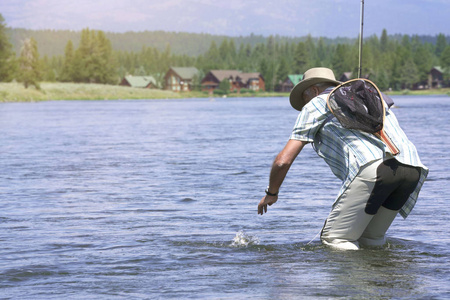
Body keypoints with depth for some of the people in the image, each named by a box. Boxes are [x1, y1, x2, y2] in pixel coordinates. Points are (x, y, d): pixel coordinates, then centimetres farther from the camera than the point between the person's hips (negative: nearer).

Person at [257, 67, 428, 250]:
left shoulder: (316, 103, 19)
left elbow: (283, 160, 12)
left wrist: (271, 193, 32)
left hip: (372, 168, -6)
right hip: (414, 169, 7)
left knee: (334, 239, 0)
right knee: (371, 238, 21)